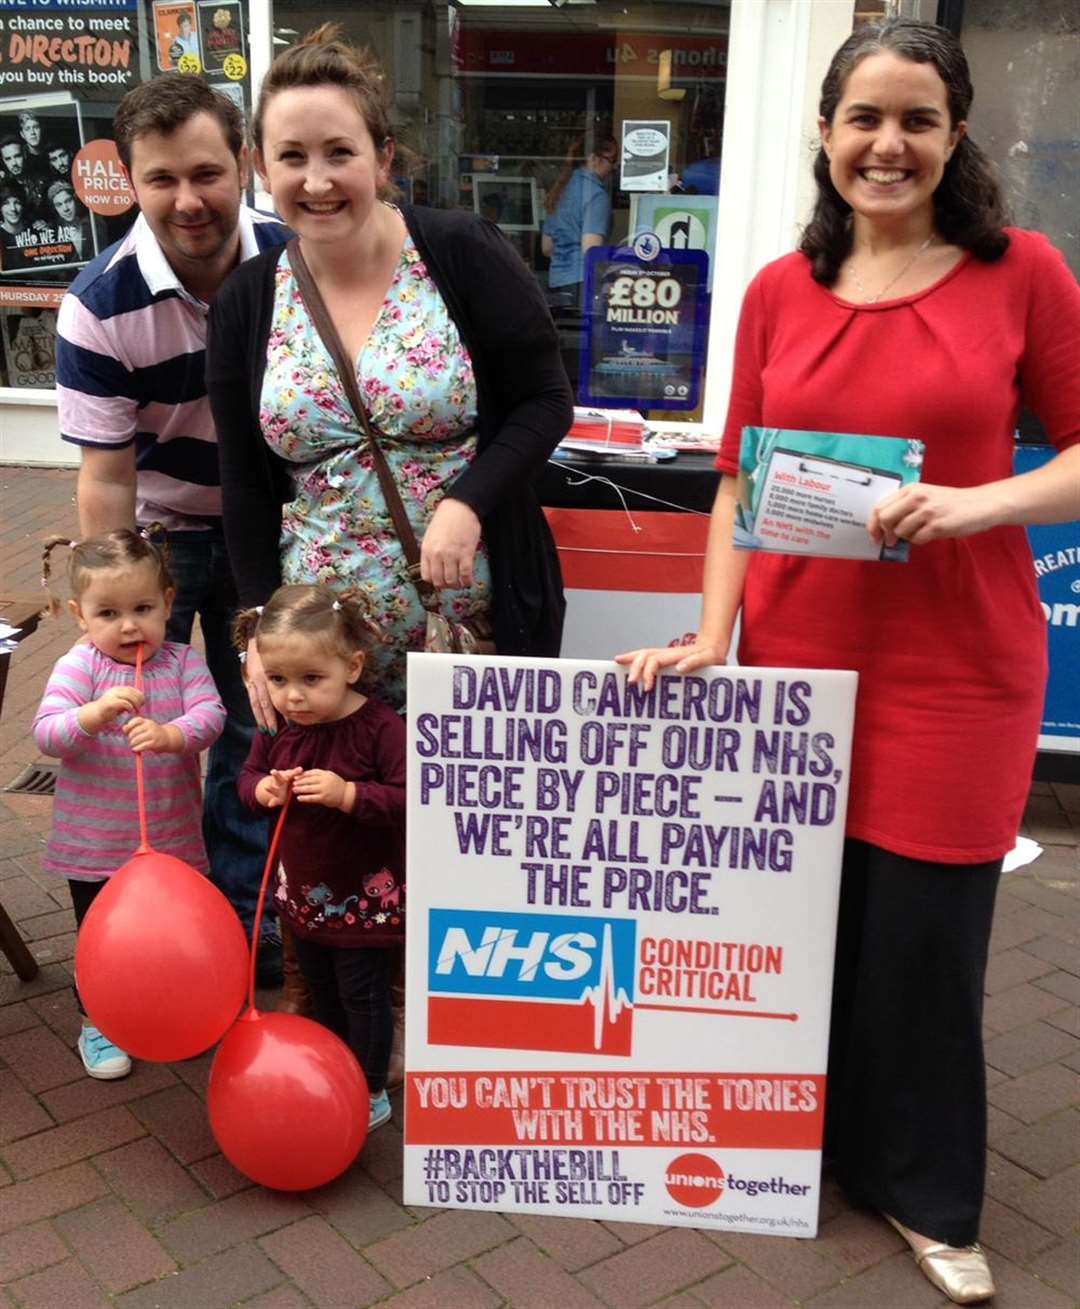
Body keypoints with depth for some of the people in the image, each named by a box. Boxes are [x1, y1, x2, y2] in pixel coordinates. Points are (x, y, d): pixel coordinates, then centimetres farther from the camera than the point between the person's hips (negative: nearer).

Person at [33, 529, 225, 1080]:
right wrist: (96, 713, -40)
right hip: (95, 844, -2)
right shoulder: (79, 666, -12)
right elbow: (46, 734, -22)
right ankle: (96, 1023, 36)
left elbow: (210, 716, -19)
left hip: (172, 838, 2)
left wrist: (168, 735, -40)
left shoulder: (183, 662, -6)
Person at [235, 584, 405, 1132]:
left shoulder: (379, 727, -26)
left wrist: (349, 795, -38)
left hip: (365, 896, -6)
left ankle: (370, 1095, 26)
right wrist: (263, 789, -19)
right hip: (305, 891, 6)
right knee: (322, 990, 23)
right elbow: (250, 774, 4)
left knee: (362, 993, 8)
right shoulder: (277, 725, -9)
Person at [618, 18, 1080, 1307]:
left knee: (924, 939, 5)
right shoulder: (778, 291, 6)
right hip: (796, 656, 3)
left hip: (957, 669, -2)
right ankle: (800, 1143, 38)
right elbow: (742, 482, 8)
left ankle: (926, 1193, 29)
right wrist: (712, 633, -2)